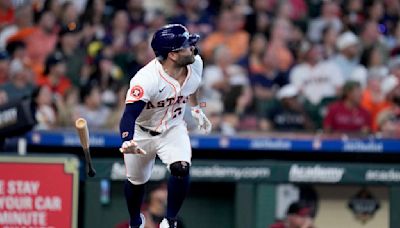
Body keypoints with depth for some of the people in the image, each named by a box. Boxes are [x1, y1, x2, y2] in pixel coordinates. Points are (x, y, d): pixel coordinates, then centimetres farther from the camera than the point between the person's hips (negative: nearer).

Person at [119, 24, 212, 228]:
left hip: (173, 128, 3)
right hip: (142, 132, -3)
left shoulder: (195, 64, -16)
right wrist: (127, 142, -59)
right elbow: (129, 114, -41)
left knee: (181, 169, -23)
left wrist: (196, 110, 25)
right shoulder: (147, 79, -36)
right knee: (136, 181, 13)